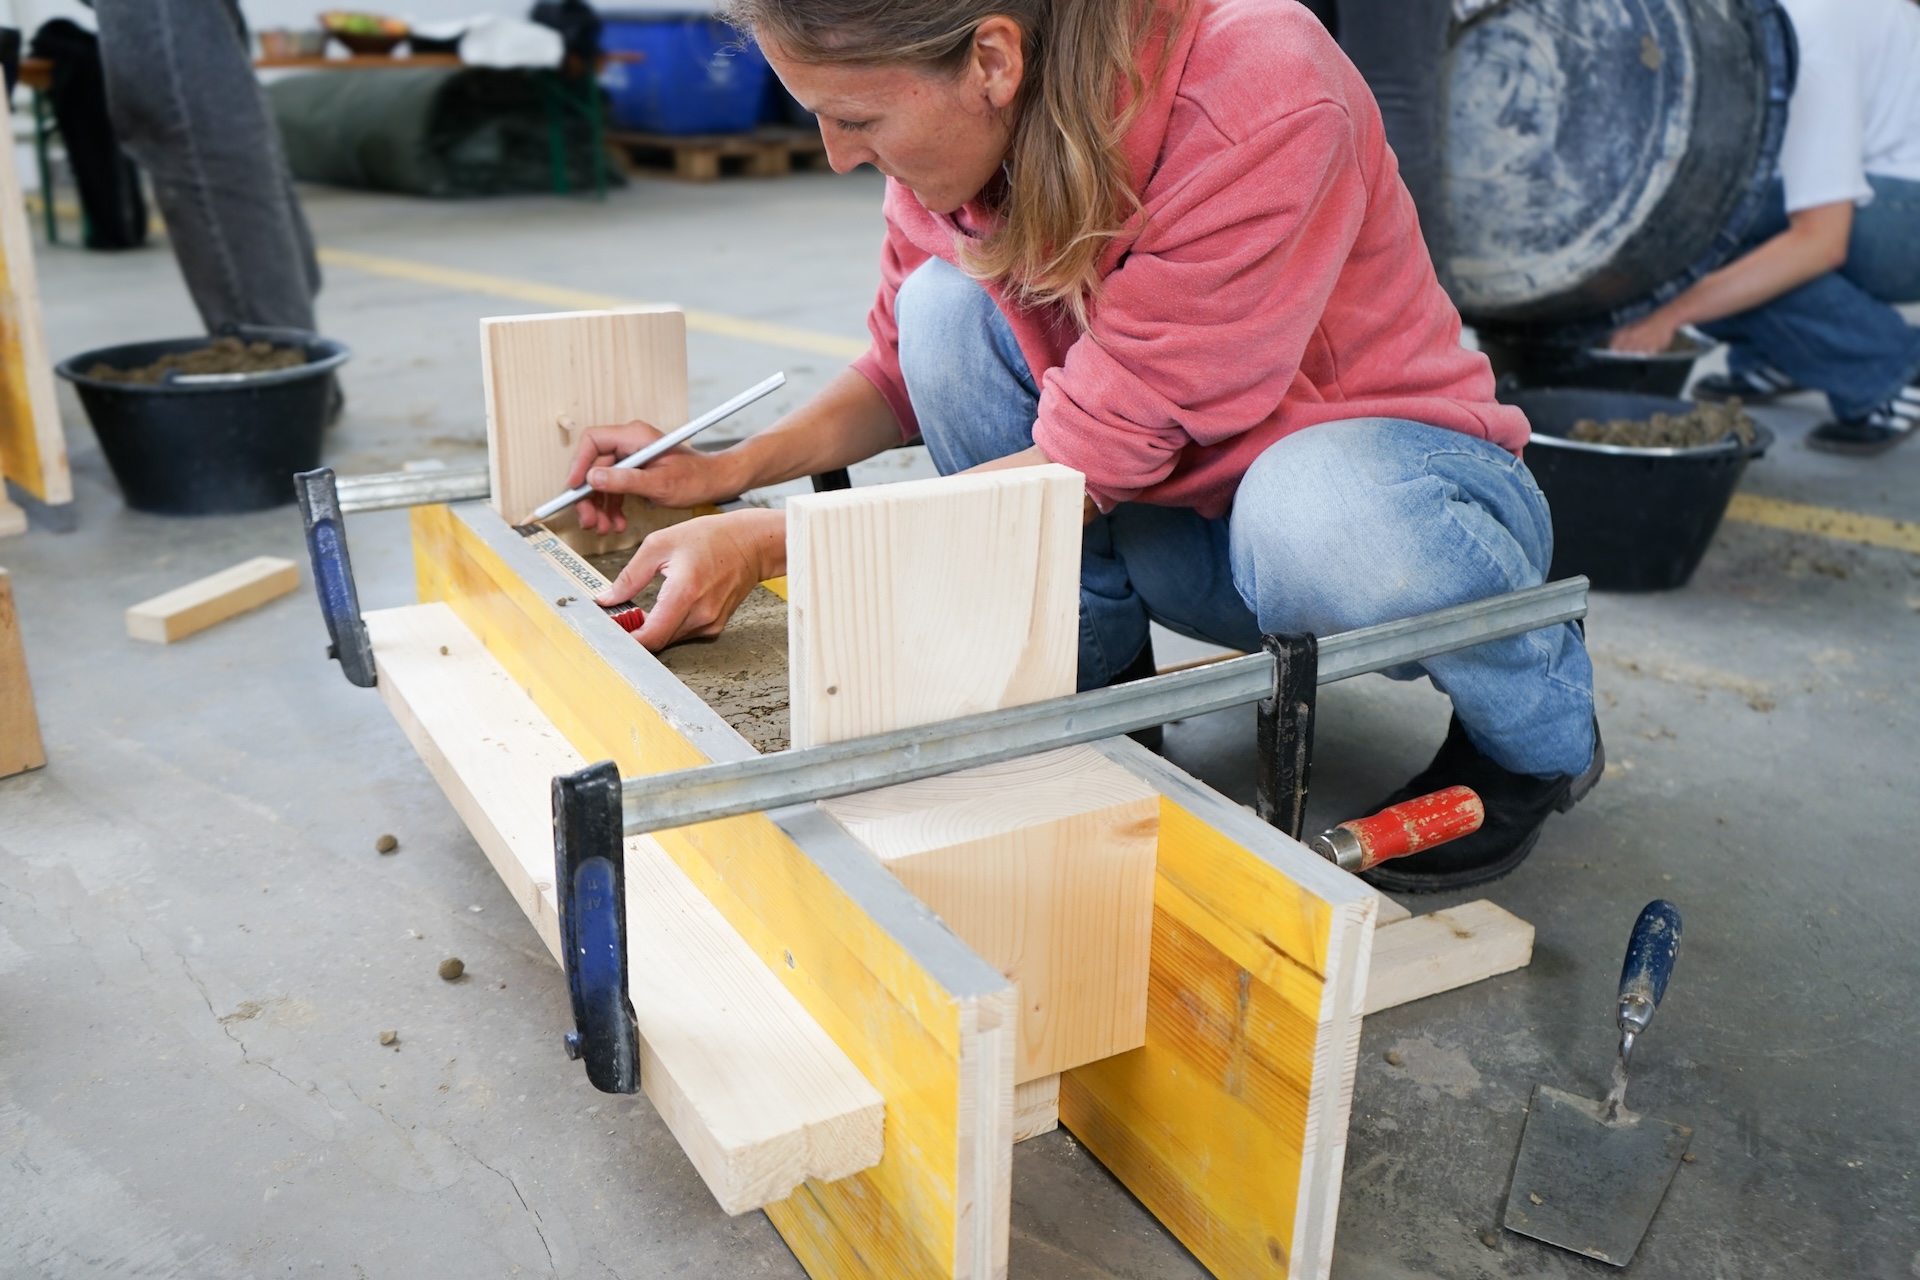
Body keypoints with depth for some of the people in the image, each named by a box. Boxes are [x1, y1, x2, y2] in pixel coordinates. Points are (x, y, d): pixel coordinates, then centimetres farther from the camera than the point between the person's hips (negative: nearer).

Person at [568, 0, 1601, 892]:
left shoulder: (1262, 97, -31)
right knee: (945, 306, -16)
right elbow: (906, 369, 5)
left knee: (1316, 519, -40)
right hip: (1171, 528, 5)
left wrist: (765, 545, -28)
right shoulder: (957, 122, -11)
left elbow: (1096, 454, -30)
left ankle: (1541, 727, -5)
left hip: (1372, 464, -5)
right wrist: (727, 471, -10)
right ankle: (1096, 686, -1)